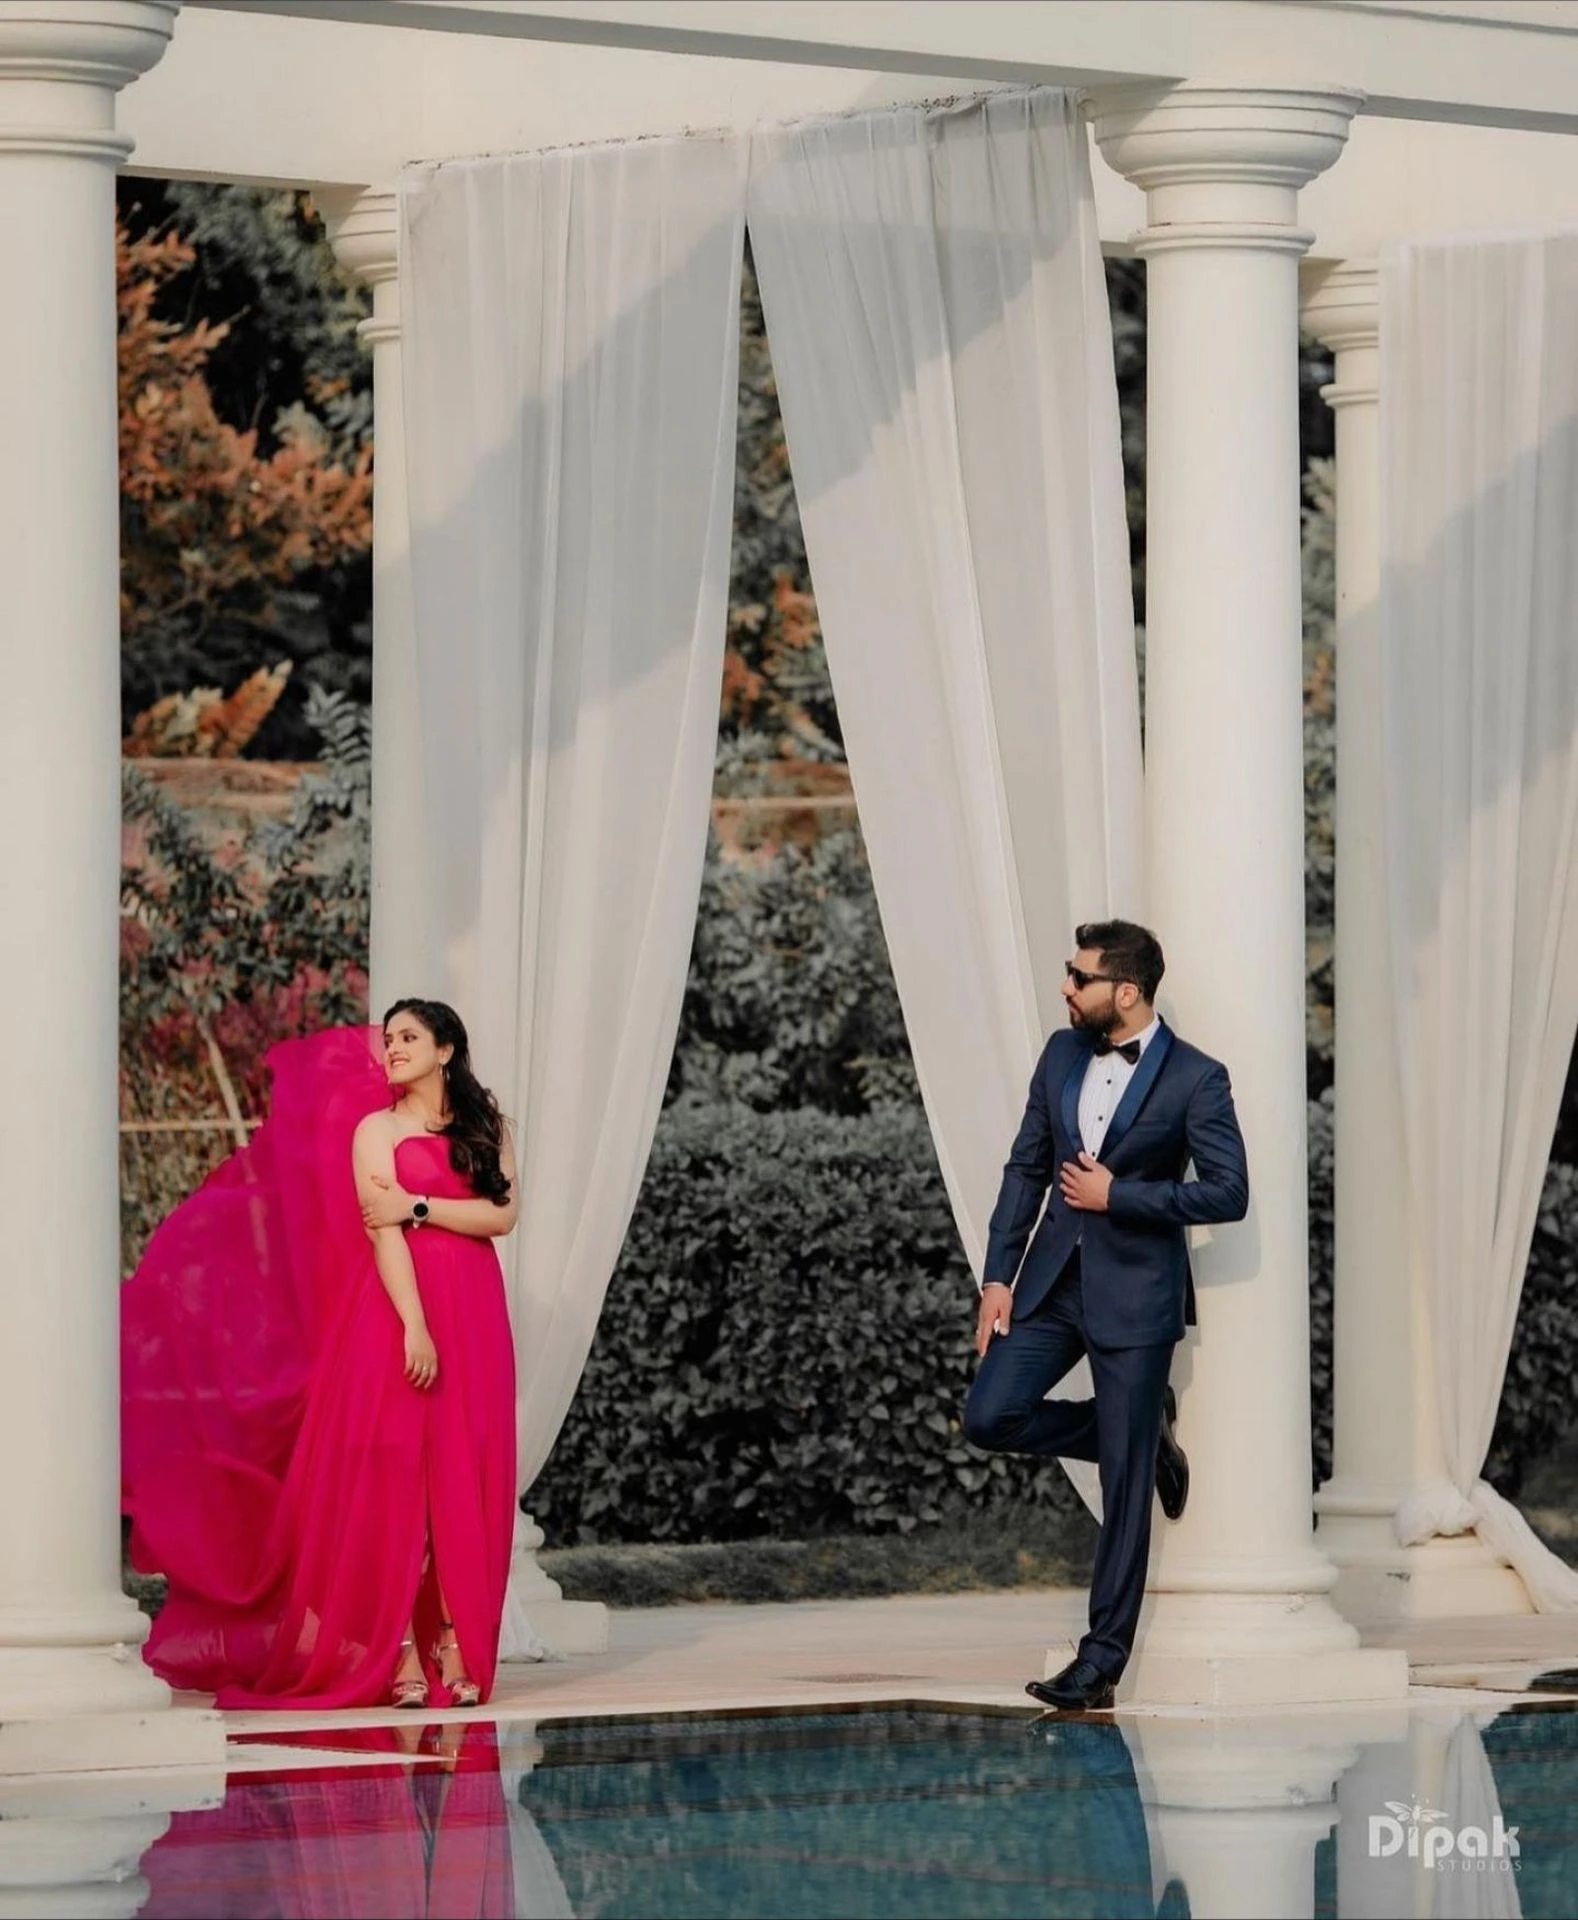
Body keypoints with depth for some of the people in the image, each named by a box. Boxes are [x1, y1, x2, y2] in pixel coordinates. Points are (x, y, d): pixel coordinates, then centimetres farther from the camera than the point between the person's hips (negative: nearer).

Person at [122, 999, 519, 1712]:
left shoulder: (485, 1128, 13)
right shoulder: (376, 1129, 3)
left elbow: (503, 1213, 1)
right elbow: (381, 1233, -7)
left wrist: (418, 1206, -9)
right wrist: (414, 1325, -17)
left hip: (472, 1315, 3)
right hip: (396, 1307, -3)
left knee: (463, 1483, -2)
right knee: (392, 1475, -8)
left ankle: (456, 1648, -3)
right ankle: (398, 1652, -9)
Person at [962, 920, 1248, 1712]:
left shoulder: (1194, 1080, -11)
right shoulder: (1062, 1054, 6)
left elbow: (1228, 1193, -14)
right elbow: (1026, 1167, 10)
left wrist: (1115, 1195, -16)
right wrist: (998, 1275, 3)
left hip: (1135, 1292, -6)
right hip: (1052, 1281, 6)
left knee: (1125, 1485, -2)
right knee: (989, 1417, -6)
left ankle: (1101, 1661, 5)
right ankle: (1146, 1432, 17)